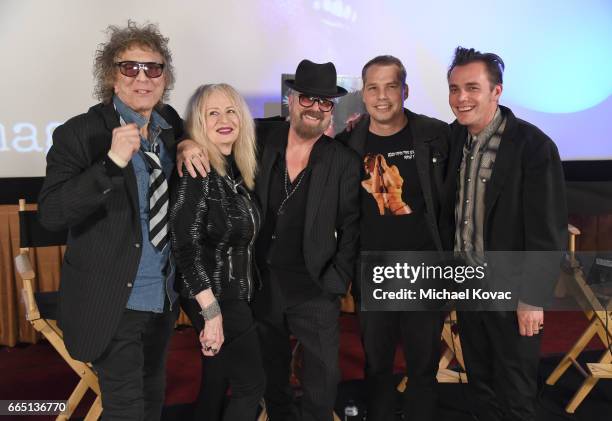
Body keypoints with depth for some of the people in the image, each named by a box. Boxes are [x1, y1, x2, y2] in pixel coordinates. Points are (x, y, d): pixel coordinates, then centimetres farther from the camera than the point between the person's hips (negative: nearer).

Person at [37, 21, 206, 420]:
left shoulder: (172, 125, 2)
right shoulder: (81, 133, -15)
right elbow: (50, 213, -24)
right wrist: (112, 162, -36)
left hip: (165, 295, 6)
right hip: (112, 300, -6)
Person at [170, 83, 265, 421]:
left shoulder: (236, 167, 7)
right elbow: (185, 245, -22)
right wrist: (211, 311, -23)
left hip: (235, 293, 8)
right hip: (215, 297, -8)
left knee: (216, 384, 17)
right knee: (250, 385, 0)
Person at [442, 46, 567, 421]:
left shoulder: (533, 146, -17)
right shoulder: (454, 137, 0)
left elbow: (548, 232, -16)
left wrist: (533, 299, -15)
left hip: (511, 291, -5)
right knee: (479, 382, 20)